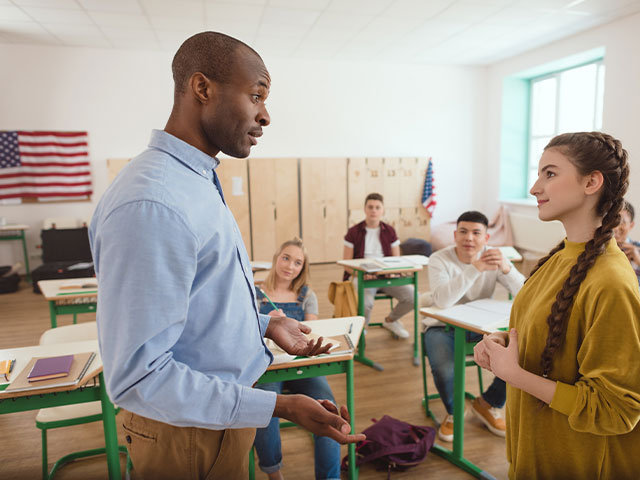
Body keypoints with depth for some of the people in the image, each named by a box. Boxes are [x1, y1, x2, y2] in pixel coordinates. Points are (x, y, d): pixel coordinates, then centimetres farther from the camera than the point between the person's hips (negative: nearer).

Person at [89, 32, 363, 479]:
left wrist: (265, 324, 6)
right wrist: (278, 406, -29)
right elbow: (138, 377, -28)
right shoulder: (151, 204, -29)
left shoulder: (199, 184, 5)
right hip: (190, 432, -9)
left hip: (226, 406, 9)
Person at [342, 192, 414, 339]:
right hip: (361, 277, -3)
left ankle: (390, 320, 13)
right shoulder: (354, 232, 0)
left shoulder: (389, 231, 9)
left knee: (412, 296, -19)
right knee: (365, 303, -34)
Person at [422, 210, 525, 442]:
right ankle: (453, 412, 7)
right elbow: (442, 301, -34)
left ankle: (487, 405, 13)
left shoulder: (493, 257, -5)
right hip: (444, 327, -3)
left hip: (482, 326, 4)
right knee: (444, 370, -32)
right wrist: (475, 268, -40)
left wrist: (506, 268, -33)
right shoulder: (440, 259, -15)